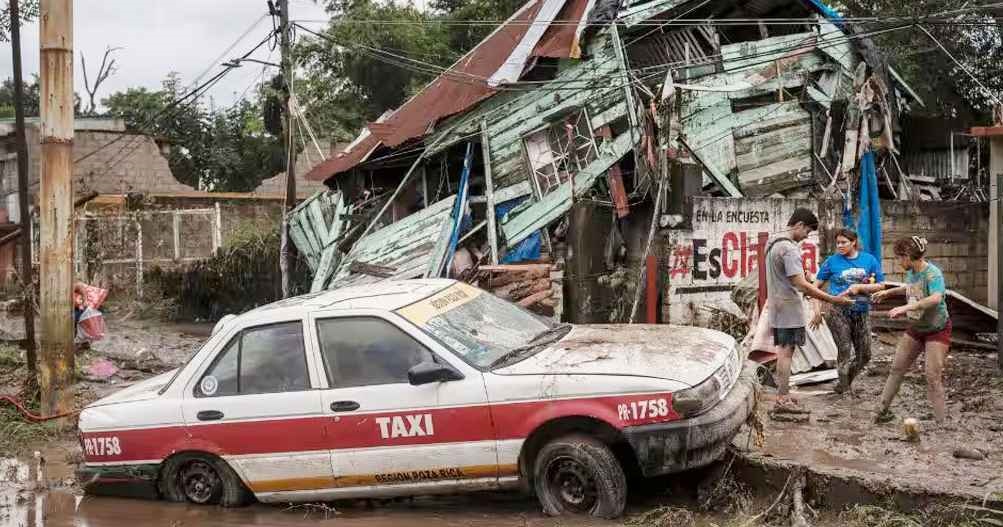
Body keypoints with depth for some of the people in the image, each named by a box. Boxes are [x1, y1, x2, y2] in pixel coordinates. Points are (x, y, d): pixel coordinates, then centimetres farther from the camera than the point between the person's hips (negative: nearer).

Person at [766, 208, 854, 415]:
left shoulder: (773, 244, 13)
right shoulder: (790, 249, -18)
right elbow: (800, 284, -24)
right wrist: (832, 299, -24)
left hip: (777, 307, 10)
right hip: (788, 307, -10)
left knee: (782, 351, 13)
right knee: (786, 351, -6)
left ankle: (782, 396, 19)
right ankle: (783, 400, -4)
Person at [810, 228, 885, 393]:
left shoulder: (869, 260, 3)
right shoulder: (832, 261, -2)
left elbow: (880, 286, 3)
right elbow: (816, 286, 3)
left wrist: (859, 287, -12)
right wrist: (817, 310, -5)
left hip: (861, 312, 3)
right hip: (837, 311, -3)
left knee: (864, 355, 9)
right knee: (844, 351, -4)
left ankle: (846, 382, 30)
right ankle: (843, 385, 14)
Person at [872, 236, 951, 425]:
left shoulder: (932, 273, -26)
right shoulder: (911, 272, -3)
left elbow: (936, 298, -45)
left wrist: (905, 308, -47)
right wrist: (888, 292, 15)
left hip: (937, 330, -8)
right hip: (915, 328, 8)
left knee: (933, 377, -12)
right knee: (897, 368, 11)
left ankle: (942, 423, -4)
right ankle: (882, 410, 22)